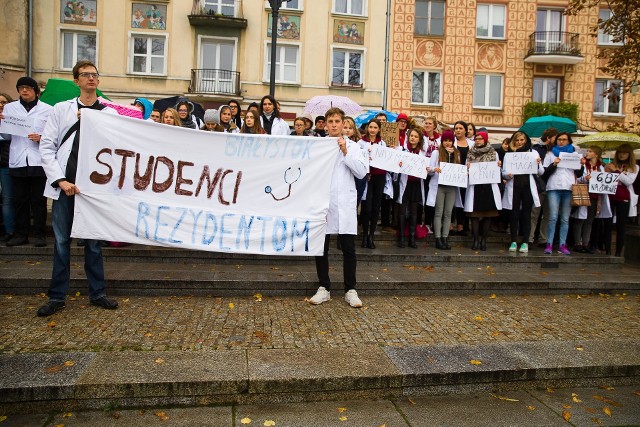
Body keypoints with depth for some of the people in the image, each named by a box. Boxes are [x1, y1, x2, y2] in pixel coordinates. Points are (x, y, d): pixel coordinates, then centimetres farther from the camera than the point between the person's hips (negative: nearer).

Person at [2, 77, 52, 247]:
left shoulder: (47, 109, 4)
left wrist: (42, 138, -16)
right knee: (20, 200, 8)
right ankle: (20, 234, 15)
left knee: (38, 200, 2)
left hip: (39, 161, -3)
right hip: (17, 161, 3)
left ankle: (39, 233, 9)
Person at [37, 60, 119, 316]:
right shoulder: (61, 109, 7)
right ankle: (57, 296, 18)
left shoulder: (110, 114, 6)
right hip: (64, 185, 0)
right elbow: (47, 146, 1)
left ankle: (97, 293, 19)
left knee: (93, 241, 8)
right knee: (62, 241, 7)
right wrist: (60, 180, -7)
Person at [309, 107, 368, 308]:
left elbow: (362, 172, -2)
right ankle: (324, 288, 18)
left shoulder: (352, 146, 10)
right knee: (321, 247, 5)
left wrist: (346, 152, -7)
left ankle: (350, 290, 13)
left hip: (345, 203, 0)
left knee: (349, 249, 1)